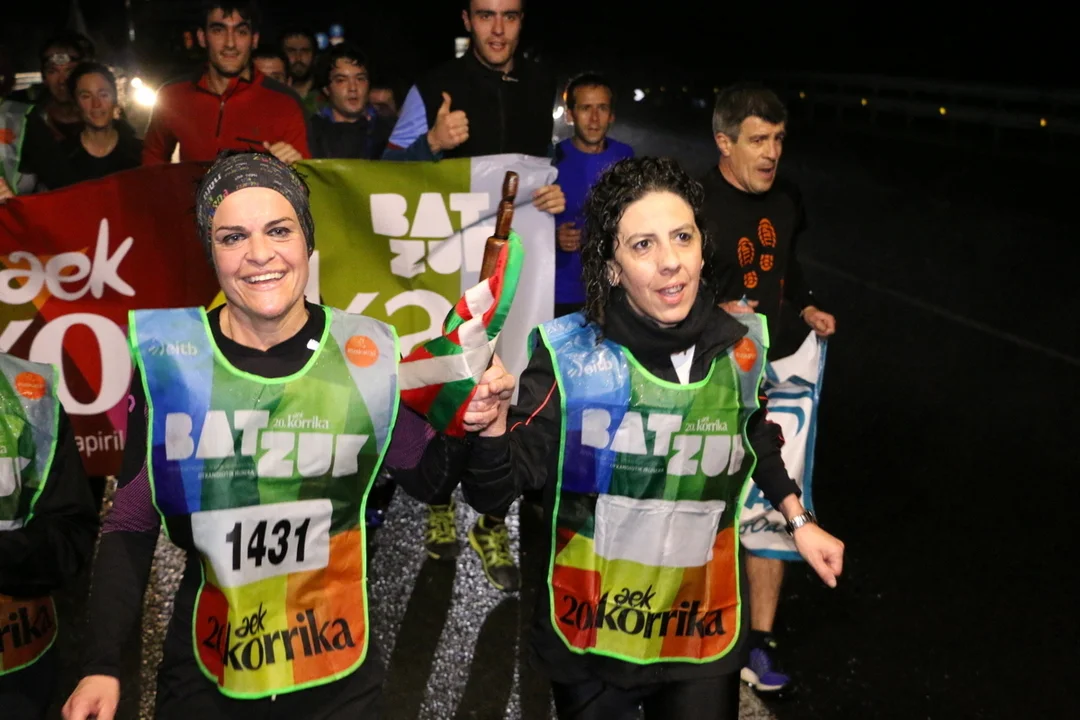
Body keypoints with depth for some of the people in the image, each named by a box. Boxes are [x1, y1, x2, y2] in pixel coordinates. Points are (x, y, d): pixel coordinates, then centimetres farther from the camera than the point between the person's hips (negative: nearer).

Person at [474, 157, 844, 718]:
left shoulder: (740, 347, -7)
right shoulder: (569, 354, -17)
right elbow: (506, 482, -20)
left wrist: (799, 522, 19)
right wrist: (493, 426, -39)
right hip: (589, 640, -1)